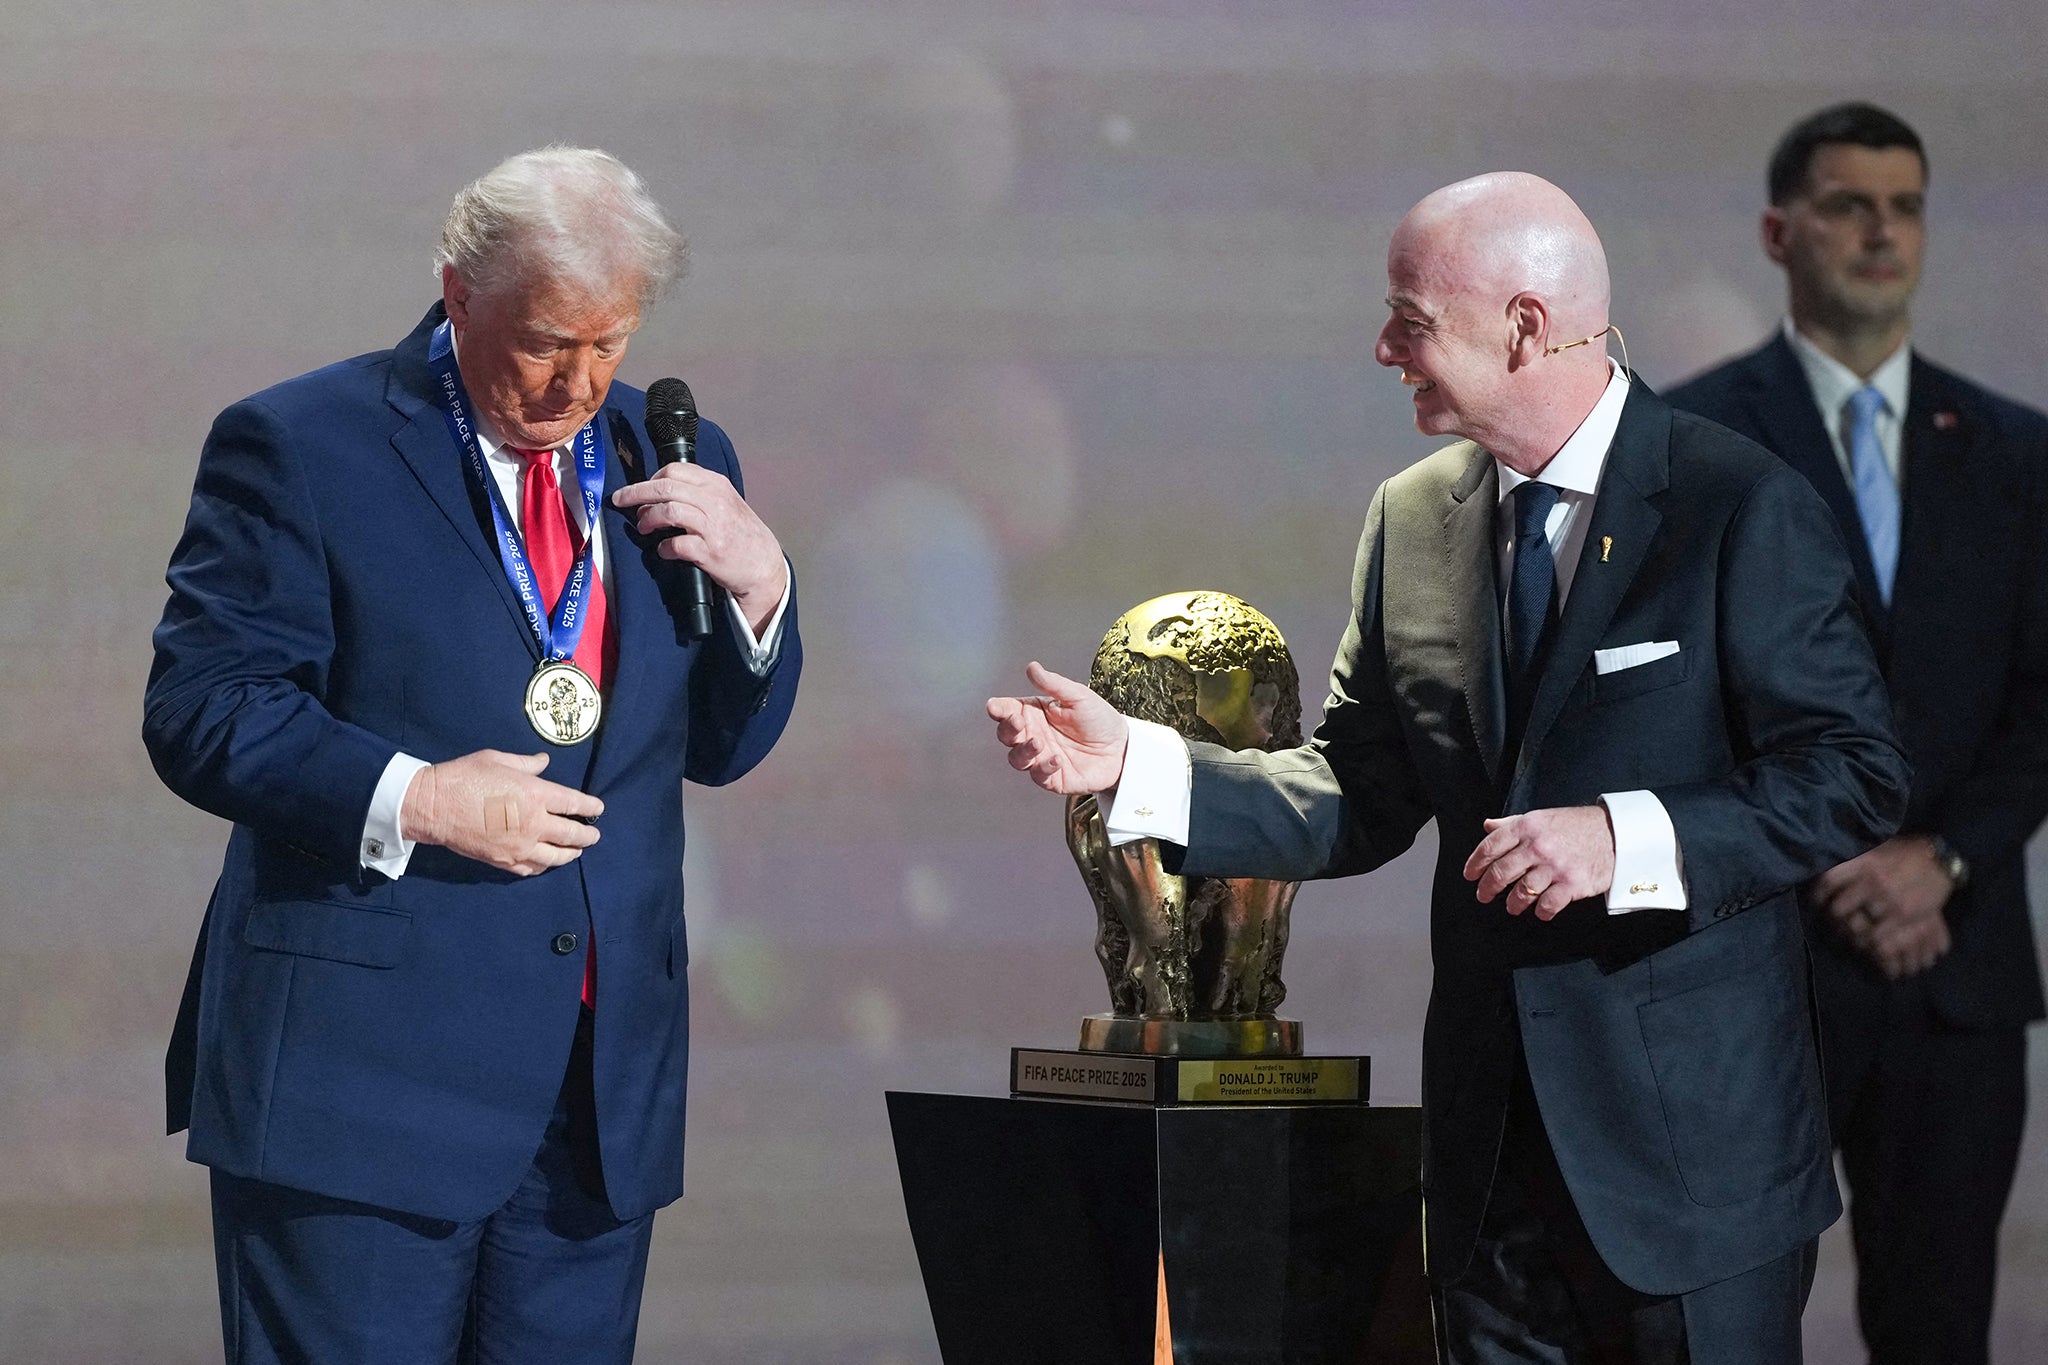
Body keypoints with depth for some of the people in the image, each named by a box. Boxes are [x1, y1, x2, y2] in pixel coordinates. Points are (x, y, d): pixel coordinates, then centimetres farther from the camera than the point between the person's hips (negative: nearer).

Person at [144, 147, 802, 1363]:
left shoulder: (669, 464, 13)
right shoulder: (300, 444, -3)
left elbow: (719, 746, 18)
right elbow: (201, 711, -7)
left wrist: (756, 584, -2)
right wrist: (410, 800, -20)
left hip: (604, 1090, 5)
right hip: (360, 1074, -5)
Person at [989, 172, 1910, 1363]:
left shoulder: (1744, 510, -9)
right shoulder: (1411, 522, 9)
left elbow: (1854, 775, -12)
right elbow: (1360, 802, 10)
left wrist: (1628, 839, -23)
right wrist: (1131, 761, -1)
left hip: (1696, 1132, -5)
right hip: (1494, 1144, 5)